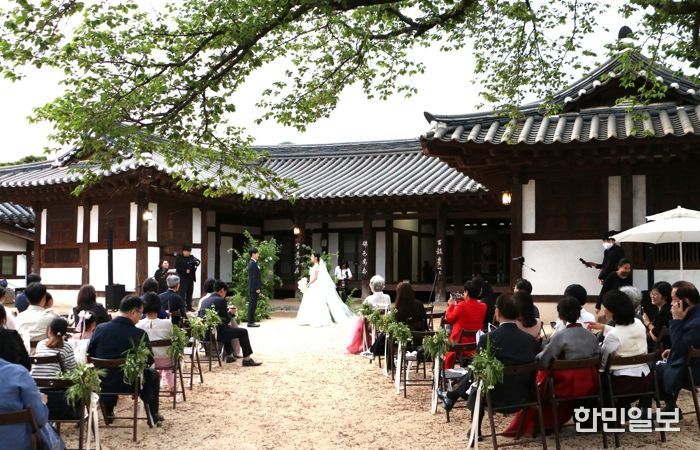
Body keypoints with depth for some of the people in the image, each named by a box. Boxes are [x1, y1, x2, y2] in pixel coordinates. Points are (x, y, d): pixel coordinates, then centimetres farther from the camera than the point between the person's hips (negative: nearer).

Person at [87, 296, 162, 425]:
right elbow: (149, 361, -9)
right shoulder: (140, 334, -19)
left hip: (102, 383, 4)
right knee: (152, 374, 26)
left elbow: (90, 355, 2)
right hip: (130, 384, -4)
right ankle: (153, 415, 32)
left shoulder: (100, 329, -9)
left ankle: (108, 410, 47)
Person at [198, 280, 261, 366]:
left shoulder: (204, 301, 12)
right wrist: (230, 313, 14)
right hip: (216, 333, -8)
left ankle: (229, 355, 38)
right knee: (243, 332, 6)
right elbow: (226, 320, -9)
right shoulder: (221, 300, -10)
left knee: (228, 329, 36)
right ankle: (247, 359, 8)